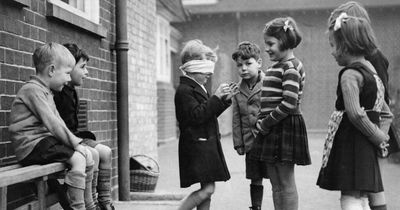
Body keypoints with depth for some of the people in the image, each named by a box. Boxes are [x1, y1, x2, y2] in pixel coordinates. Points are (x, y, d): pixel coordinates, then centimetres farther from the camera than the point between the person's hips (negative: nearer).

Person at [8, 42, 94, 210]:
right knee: (77, 159, -23)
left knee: (88, 156, 3)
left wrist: (75, 141, 5)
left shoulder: (46, 92, 21)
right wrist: (75, 143, -16)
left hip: (44, 139, 10)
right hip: (31, 145, -10)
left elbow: (58, 122, 18)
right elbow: (51, 123, -20)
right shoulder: (33, 89, -13)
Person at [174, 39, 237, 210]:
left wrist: (225, 99, 11)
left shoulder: (198, 88, 19)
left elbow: (210, 114, 23)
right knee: (208, 188, -13)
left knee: (207, 189, 9)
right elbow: (197, 116, -23)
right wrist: (216, 97, -23)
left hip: (208, 145, 10)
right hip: (197, 146, -10)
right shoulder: (184, 90, -13)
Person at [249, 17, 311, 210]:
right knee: (276, 185, 14)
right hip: (272, 129, 9)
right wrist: (263, 122, 7)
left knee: (286, 185, -1)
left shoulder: (290, 67, -13)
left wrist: (265, 123, -14)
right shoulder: (278, 66, 15)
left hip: (285, 128, -9)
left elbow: (289, 104, -22)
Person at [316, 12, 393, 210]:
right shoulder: (373, 73, 15)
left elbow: (355, 113, -25)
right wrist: (381, 136, 10)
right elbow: (386, 113, 21)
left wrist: (378, 138, -14)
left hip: (350, 143, -9)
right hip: (366, 149, 9)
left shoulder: (350, 74, -14)